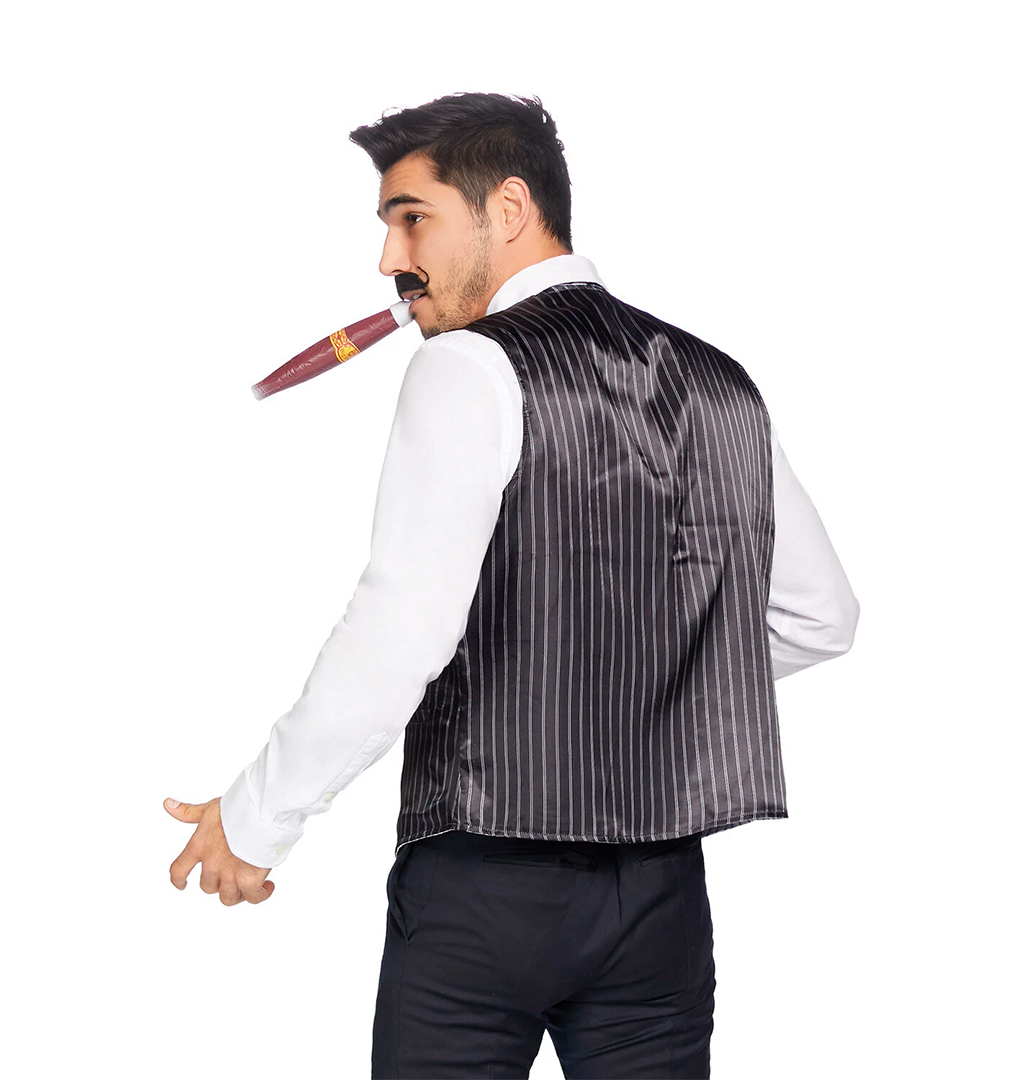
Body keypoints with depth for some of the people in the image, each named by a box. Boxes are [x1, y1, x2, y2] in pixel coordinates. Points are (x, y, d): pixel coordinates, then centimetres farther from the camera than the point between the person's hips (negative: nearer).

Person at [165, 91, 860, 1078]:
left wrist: (255, 819, -9)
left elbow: (400, 634, -19)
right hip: (663, 886, 6)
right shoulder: (721, 385, 10)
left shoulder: (471, 370, -9)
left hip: (485, 883, -6)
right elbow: (821, 619, 19)